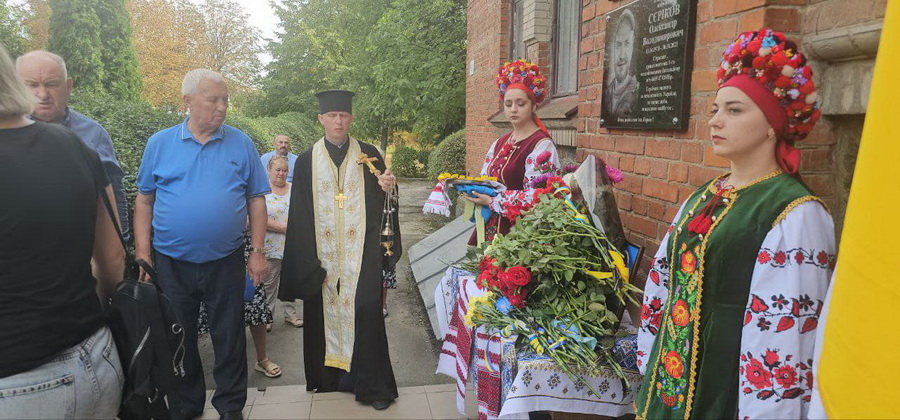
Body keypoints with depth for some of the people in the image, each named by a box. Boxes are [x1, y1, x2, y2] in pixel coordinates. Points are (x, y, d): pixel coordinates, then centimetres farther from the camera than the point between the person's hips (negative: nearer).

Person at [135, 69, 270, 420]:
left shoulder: (241, 144, 0)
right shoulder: (160, 144, 1)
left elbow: (256, 200, 1)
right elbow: (144, 201, 4)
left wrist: (257, 252, -3)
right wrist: (142, 254, -2)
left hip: (226, 262, 0)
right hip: (171, 262, 1)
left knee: (230, 338, 10)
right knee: (178, 339, 15)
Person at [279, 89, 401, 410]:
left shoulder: (368, 155, 6)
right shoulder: (306, 161, 6)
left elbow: (380, 203, 8)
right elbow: (300, 216, 2)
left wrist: (386, 187, -15)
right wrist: (309, 263, -5)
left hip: (361, 252, -1)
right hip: (324, 255, 1)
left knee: (365, 309, -6)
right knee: (325, 313, 4)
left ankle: (373, 384, 6)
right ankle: (329, 377, 21)